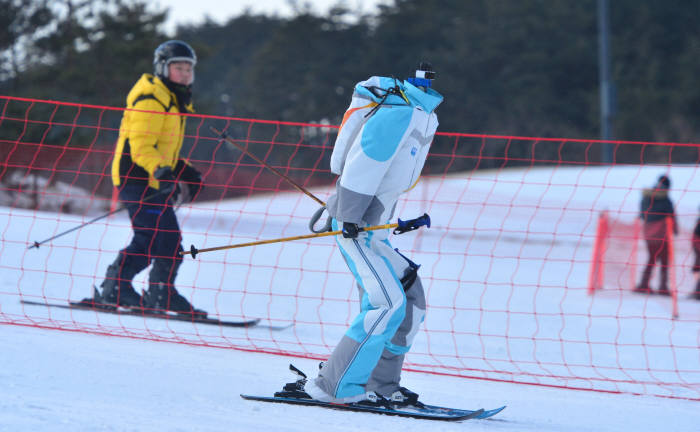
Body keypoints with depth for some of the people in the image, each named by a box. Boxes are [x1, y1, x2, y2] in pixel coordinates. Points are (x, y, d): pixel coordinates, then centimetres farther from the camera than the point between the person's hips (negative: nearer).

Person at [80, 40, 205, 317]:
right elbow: (141, 145, -22)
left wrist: (183, 171, 21)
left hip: (153, 181, 11)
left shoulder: (173, 101, 20)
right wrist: (160, 170, -35)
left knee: (147, 239, 14)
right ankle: (162, 295, -8)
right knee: (169, 238, -13)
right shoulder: (151, 99, -13)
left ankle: (115, 289, 19)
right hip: (138, 180, -11)